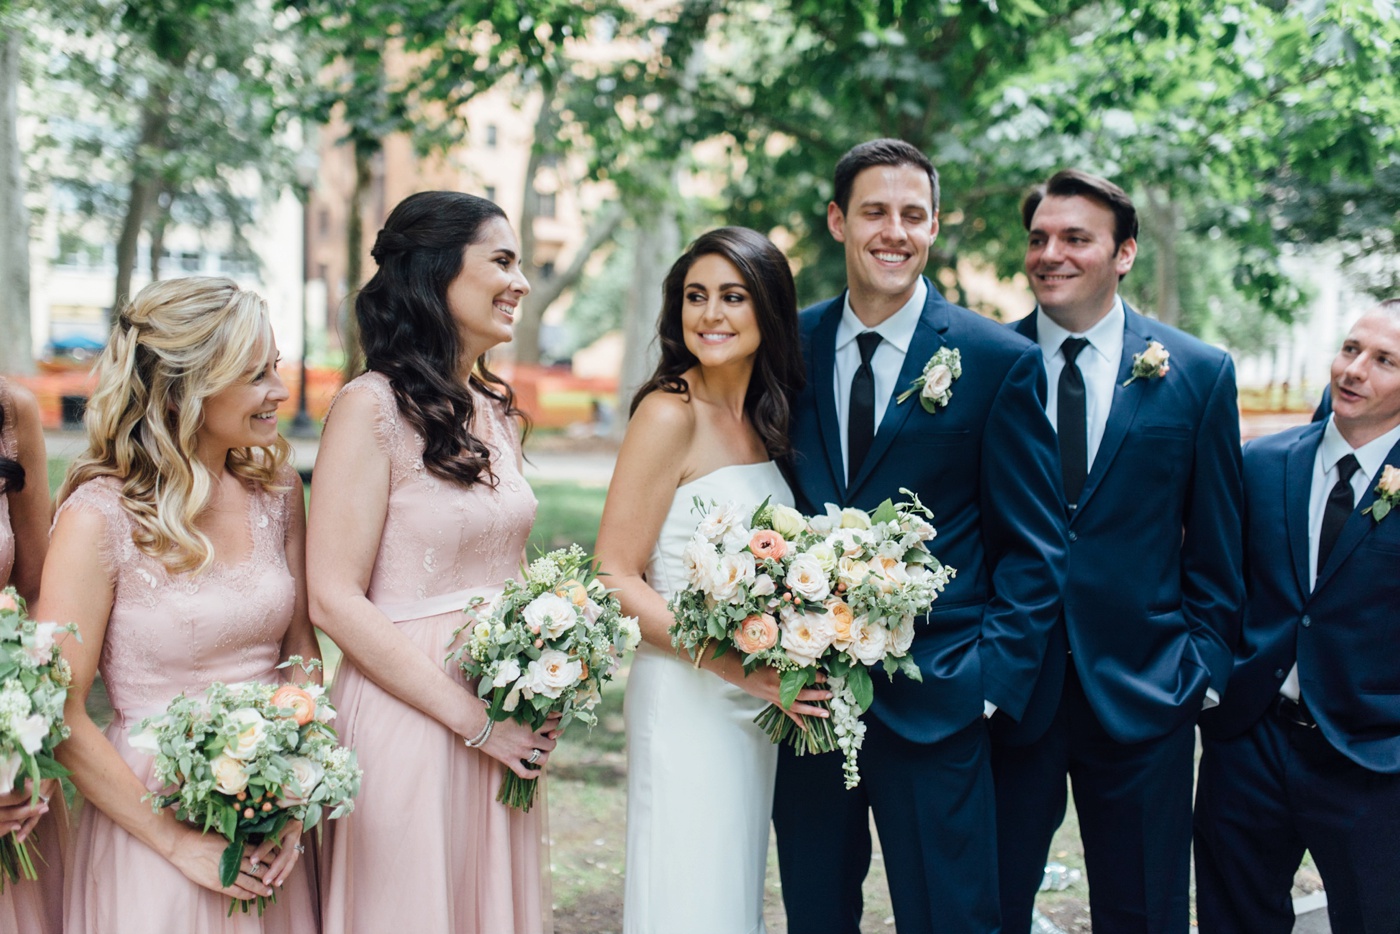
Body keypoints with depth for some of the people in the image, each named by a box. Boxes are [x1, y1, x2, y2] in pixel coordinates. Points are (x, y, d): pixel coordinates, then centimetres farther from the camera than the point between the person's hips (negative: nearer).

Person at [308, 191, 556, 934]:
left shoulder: (496, 410, 9)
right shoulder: (372, 408, -13)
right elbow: (334, 601, -17)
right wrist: (470, 718, -16)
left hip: (503, 722, 7)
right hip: (408, 723, -7)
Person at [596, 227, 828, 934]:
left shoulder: (764, 417, 8)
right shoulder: (669, 412, -13)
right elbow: (613, 577, -16)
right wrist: (733, 664, -22)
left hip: (760, 706, 7)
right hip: (686, 700, -7)